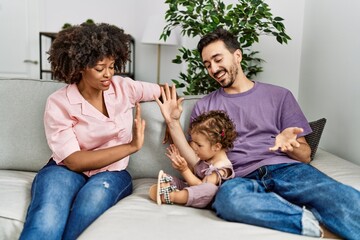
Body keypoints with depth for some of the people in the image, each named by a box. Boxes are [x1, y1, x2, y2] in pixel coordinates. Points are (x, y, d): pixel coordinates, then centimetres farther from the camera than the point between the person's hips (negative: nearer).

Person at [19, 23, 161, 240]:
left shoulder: (123, 87, -1)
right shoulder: (59, 103, -10)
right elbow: (74, 161, -17)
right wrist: (131, 146, -23)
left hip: (111, 172, 2)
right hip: (66, 170, -2)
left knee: (97, 193, -36)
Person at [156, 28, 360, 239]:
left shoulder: (279, 95, 15)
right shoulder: (204, 107, 18)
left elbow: (305, 156, 13)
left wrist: (288, 145, -10)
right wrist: (173, 123, 1)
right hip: (242, 180, 2)